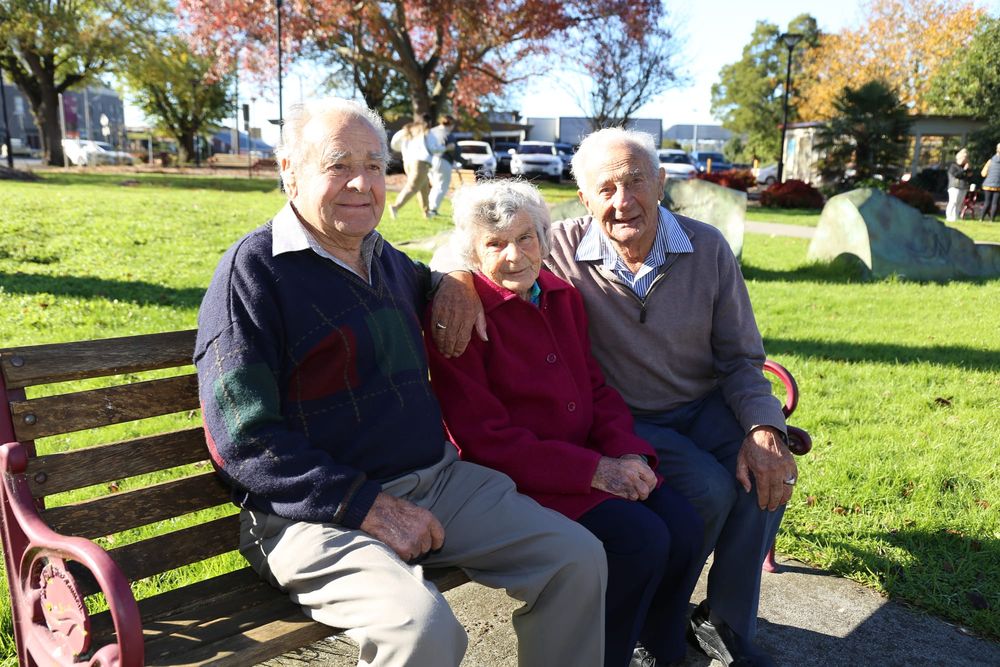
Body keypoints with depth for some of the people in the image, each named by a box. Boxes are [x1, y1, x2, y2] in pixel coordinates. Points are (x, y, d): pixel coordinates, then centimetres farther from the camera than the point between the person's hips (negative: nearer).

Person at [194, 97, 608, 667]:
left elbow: (426, 287, 40)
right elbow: (243, 442, -13)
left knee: (579, 558, -3)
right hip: (322, 511, -7)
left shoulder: (386, 258, 14)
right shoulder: (254, 269, -8)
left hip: (437, 479, 7)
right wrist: (366, 507, -19)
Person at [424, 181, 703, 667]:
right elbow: (485, 438, -17)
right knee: (641, 538, -21)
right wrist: (594, 470, -19)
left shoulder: (562, 297, 9)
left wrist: (627, 452, -9)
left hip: (591, 460, 7)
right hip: (514, 478, -6)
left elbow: (598, 388, 11)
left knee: (684, 526, -9)